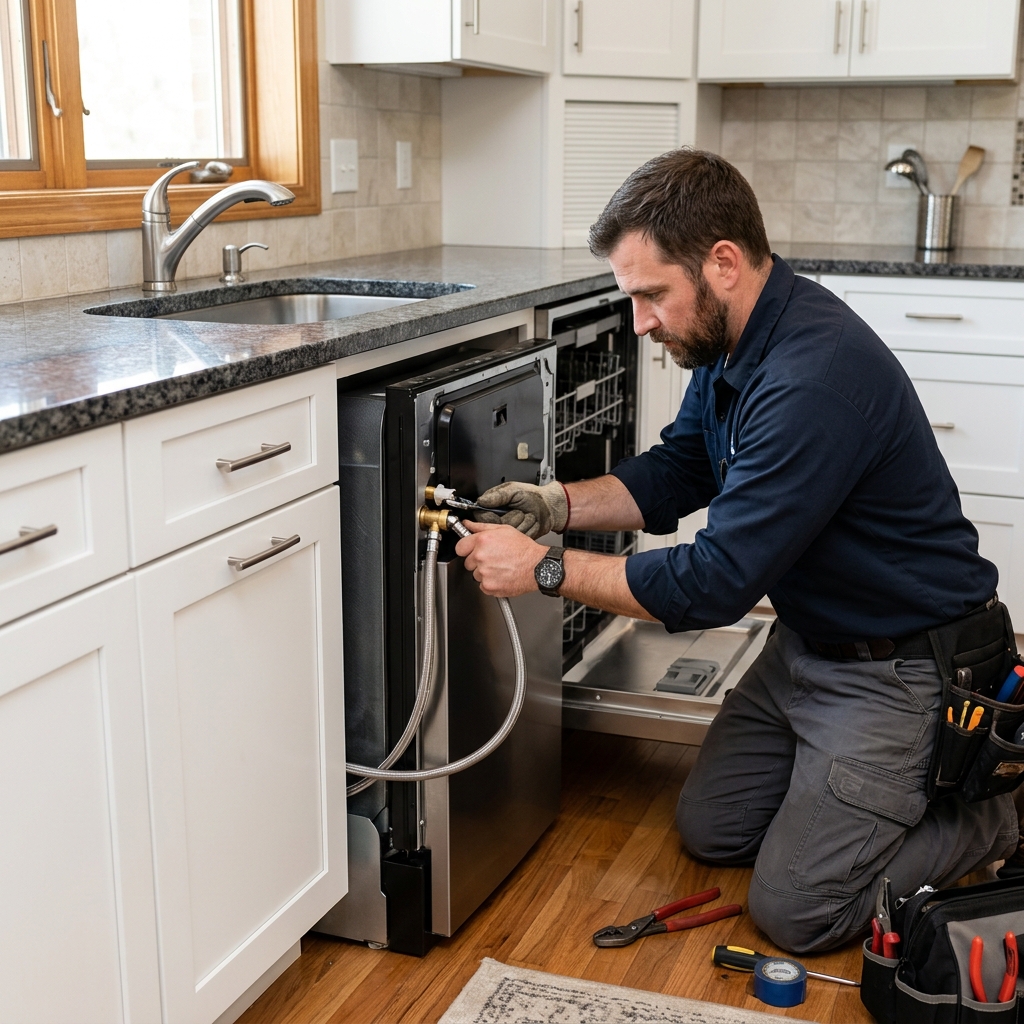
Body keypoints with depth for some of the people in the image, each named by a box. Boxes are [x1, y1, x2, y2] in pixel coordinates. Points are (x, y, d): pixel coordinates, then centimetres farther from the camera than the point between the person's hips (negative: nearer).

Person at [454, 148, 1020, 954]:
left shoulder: (815, 379, -33)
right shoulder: (729, 339, -3)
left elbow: (717, 583, -31)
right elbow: (677, 473, 10)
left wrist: (545, 569, -24)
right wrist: (560, 505, -6)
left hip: (899, 667, -9)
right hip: (809, 639, 9)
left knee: (794, 909, -5)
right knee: (710, 829, 15)